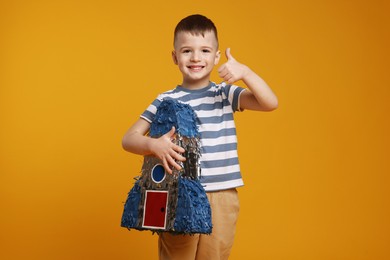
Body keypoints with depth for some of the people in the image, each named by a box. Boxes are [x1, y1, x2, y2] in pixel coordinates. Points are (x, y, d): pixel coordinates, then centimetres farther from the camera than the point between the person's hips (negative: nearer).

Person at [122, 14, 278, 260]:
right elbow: (129, 138, -4)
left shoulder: (226, 93, 3)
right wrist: (153, 145, -26)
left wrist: (245, 72, -23)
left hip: (222, 198, 1)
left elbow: (270, 103, -10)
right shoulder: (166, 101, 0)